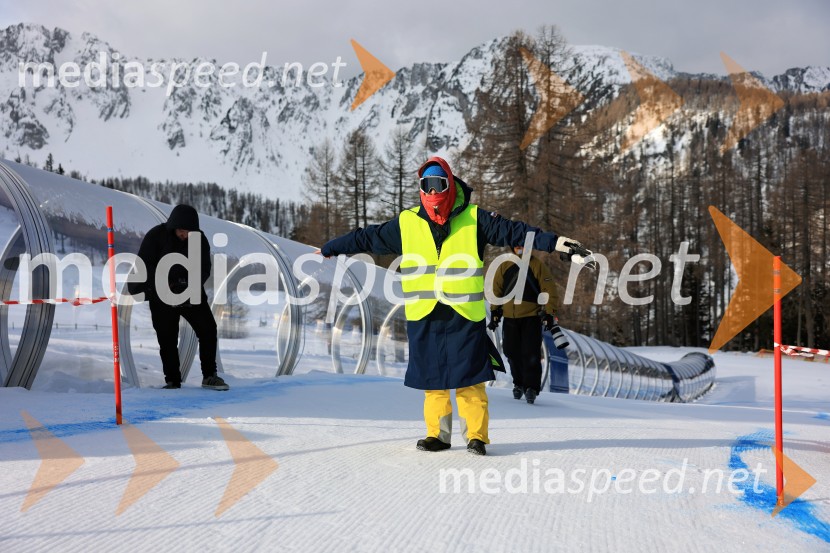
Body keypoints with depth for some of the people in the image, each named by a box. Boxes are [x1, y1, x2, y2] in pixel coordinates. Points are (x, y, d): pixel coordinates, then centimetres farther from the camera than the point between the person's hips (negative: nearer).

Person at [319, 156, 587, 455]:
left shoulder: (473, 219, 2)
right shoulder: (406, 223, 7)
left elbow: (511, 230, -3)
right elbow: (367, 237, 16)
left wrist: (551, 241, -13)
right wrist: (329, 249, 22)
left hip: (465, 316, -2)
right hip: (424, 318, 2)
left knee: (469, 378, -3)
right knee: (432, 378, 7)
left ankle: (476, 435, 6)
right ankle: (437, 434, 18)